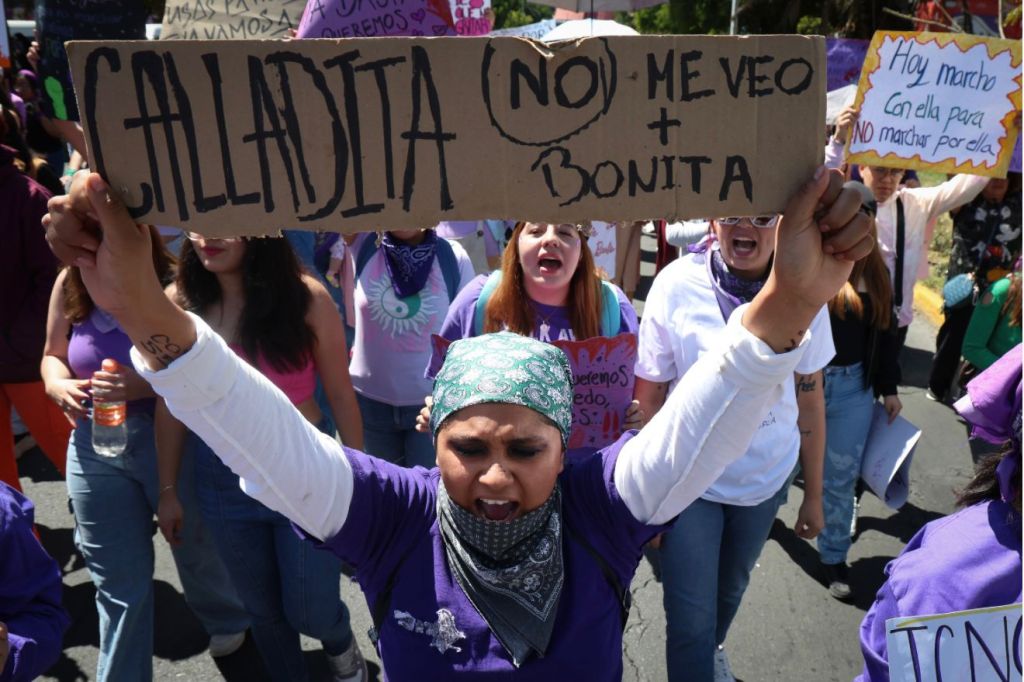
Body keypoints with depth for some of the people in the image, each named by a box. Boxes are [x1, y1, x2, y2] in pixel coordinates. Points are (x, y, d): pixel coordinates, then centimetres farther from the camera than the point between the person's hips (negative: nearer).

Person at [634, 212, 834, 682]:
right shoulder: (677, 284, -18)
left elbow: (810, 397, -1)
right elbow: (649, 397, -11)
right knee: (690, 619, 3)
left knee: (731, 588, 26)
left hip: (767, 479, 3)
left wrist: (813, 494, 6)